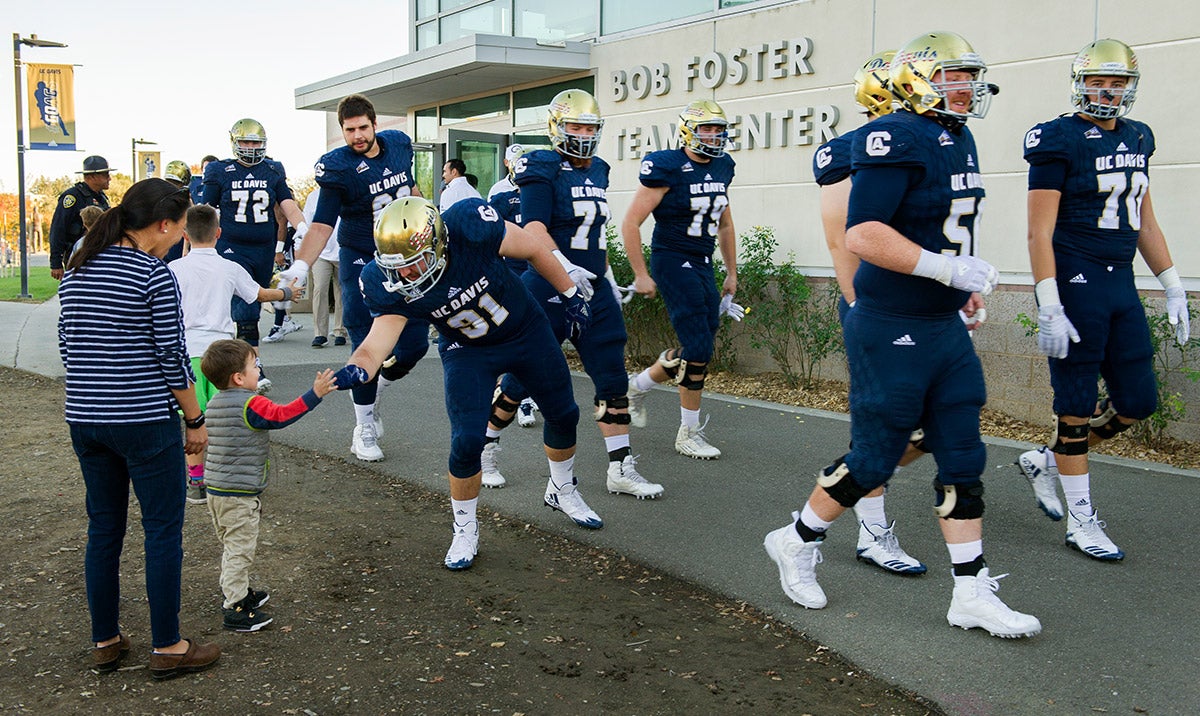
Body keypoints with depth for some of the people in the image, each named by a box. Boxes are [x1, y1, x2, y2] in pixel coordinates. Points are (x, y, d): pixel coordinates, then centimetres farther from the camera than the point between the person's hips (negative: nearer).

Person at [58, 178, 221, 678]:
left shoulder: (75, 272, 9)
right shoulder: (154, 275, -13)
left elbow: (67, 348, 13)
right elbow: (172, 357, -12)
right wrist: (195, 421, -4)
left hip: (85, 421, 7)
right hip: (146, 422, -7)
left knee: (103, 530, 16)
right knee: (163, 532, 4)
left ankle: (105, 642, 27)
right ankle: (167, 649, 13)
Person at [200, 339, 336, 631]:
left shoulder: (214, 403, 10)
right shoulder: (250, 405, -18)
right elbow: (282, 415, -23)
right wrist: (315, 394, -23)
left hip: (216, 489, 9)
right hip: (240, 495, -9)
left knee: (231, 546, 21)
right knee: (240, 549, -3)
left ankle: (237, 593, 35)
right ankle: (236, 610, 1)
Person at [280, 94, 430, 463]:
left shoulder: (399, 143, 1)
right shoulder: (338, 167, -14)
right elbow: (322, 224, -17)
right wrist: (301, 265, -29)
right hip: (362, 264, -4)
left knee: (414, 345, 2)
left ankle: (372, 393, 29)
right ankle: (364, 429, 12)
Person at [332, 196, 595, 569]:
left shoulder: (470, 227, -35)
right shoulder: (388, 283, -28)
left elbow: (534, 249, -18)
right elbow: (376, 344, -32)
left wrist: (570, 294, -8)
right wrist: (355, 370, -55)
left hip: (527, 330, 1)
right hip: (467, 352, 0)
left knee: (563, 415, 13)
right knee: (466, 441, -14)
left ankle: (562, 490, 42)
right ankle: (465, 531, 11)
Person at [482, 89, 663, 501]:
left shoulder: (597, 171, 13)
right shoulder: (543, 172, -10)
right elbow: (535, 231, -23)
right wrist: (566, 269, -38)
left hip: (593, 291, 7)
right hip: (548, 292, -6)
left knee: (612, 380, 3)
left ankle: (621, 470, 11)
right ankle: (486, 447, 26)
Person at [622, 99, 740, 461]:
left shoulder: (722, 168, 9)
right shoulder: (667, 168, -13)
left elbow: (725, 224, 20)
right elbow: (631, 223, -12)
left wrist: (732, 273, 20)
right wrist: (641, 275, -12)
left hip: (703, 266, 8)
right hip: (673, 263, -8)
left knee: (696, 352, 6)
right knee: (698, 352, -9)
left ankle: (637, 385, 29)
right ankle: (689, 434, 6)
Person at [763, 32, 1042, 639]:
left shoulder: (958, 140, 13)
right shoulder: (898, 140, -17)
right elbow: (862, 236, -26)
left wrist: (964, 282, 18)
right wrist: (949, 269, -25)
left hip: (944, 327, 9)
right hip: (890, 331, -9)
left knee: (963, 459, 9)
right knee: (873, 461, 2)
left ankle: (972, 594, 18)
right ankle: (797, 542, 26)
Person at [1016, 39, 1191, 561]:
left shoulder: (1136, 138, 13)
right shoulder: (1059, 141, -9)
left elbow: (1144, 222, 20)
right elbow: (1040, 233, -13)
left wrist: (1173, 289, 16)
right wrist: (1049, 310, -18)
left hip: (1121, 285, 7)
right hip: (1075, 283, -7)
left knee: (1137, 402, 8)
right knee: (1078, 406, 1)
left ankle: (1044, 460, 26)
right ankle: (1081, 521, 14)